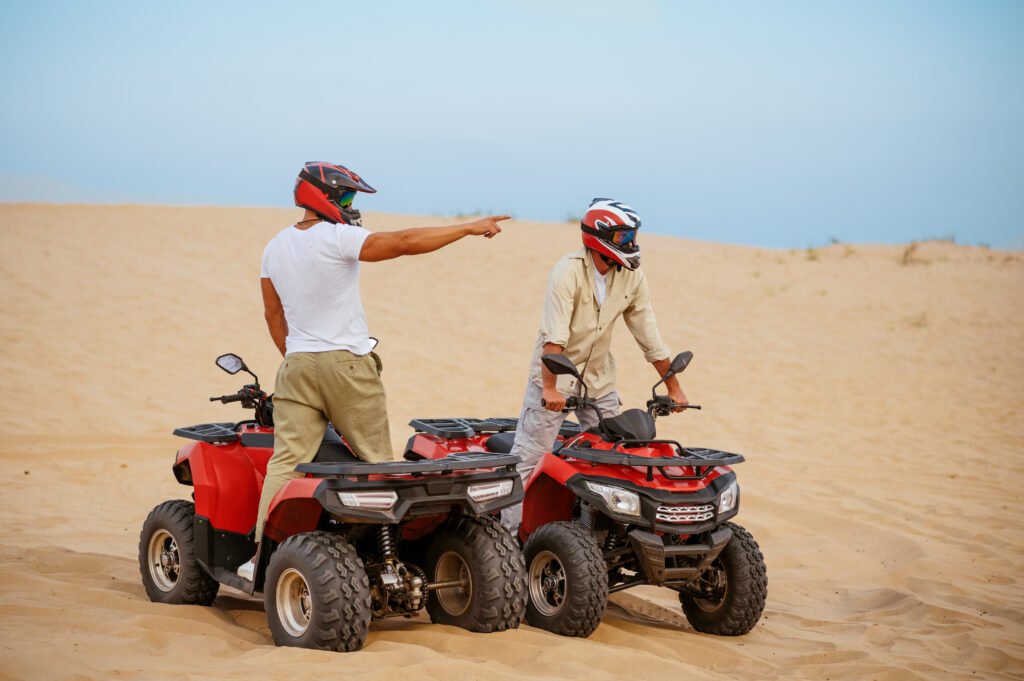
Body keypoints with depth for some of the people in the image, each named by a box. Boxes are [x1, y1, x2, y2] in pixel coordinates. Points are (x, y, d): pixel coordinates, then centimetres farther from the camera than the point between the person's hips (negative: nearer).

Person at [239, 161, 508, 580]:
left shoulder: (274, 248, 11)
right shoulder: (336, 238, -12)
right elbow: (406, 242, -14)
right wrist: (468, 228, -8)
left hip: (297, 365, 6)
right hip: (347, 364, -6)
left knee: (286, 461, 1)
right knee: (376, 461, 6)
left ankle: (263, 556, -7)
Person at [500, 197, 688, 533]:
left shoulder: (632, 277, -3)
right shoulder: (568, 272, -21)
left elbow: (649, 335, 4)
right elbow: (554, 335, -30)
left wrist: (673, 387, 4)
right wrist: (550, 388, -39)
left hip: (599, 378, 6)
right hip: (555, 373, -5)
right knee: (529, 457, -6)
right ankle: (510, 532, -1)